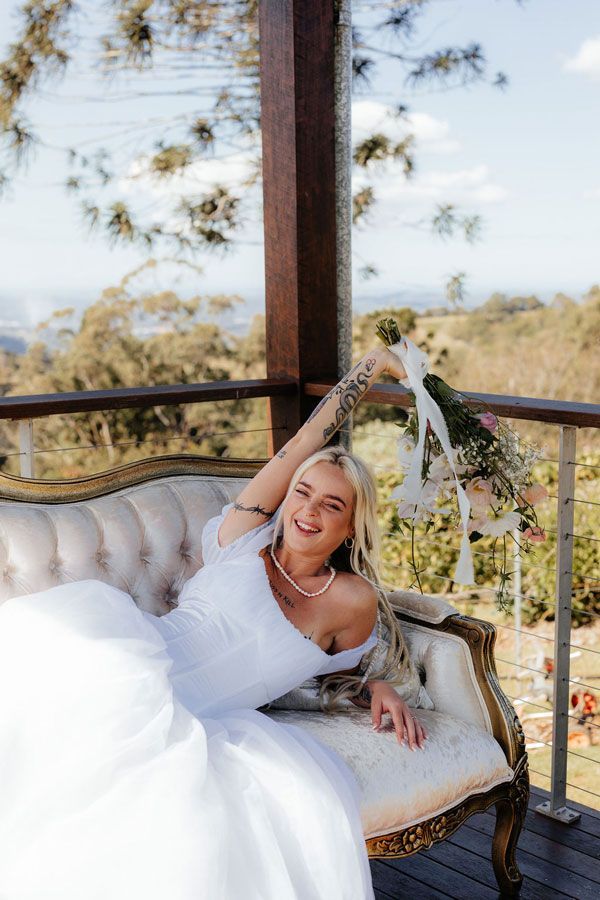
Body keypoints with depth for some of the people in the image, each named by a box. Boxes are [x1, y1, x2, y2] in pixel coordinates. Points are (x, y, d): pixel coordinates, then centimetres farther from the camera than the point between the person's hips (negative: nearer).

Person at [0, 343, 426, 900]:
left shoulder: (352, 601, 12)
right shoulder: (245, 540, 11)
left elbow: (335, 672, 30)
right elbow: (310, 437, 12)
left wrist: (378, 690, 7)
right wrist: (374, 362, 20)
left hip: (194, 728, 1)